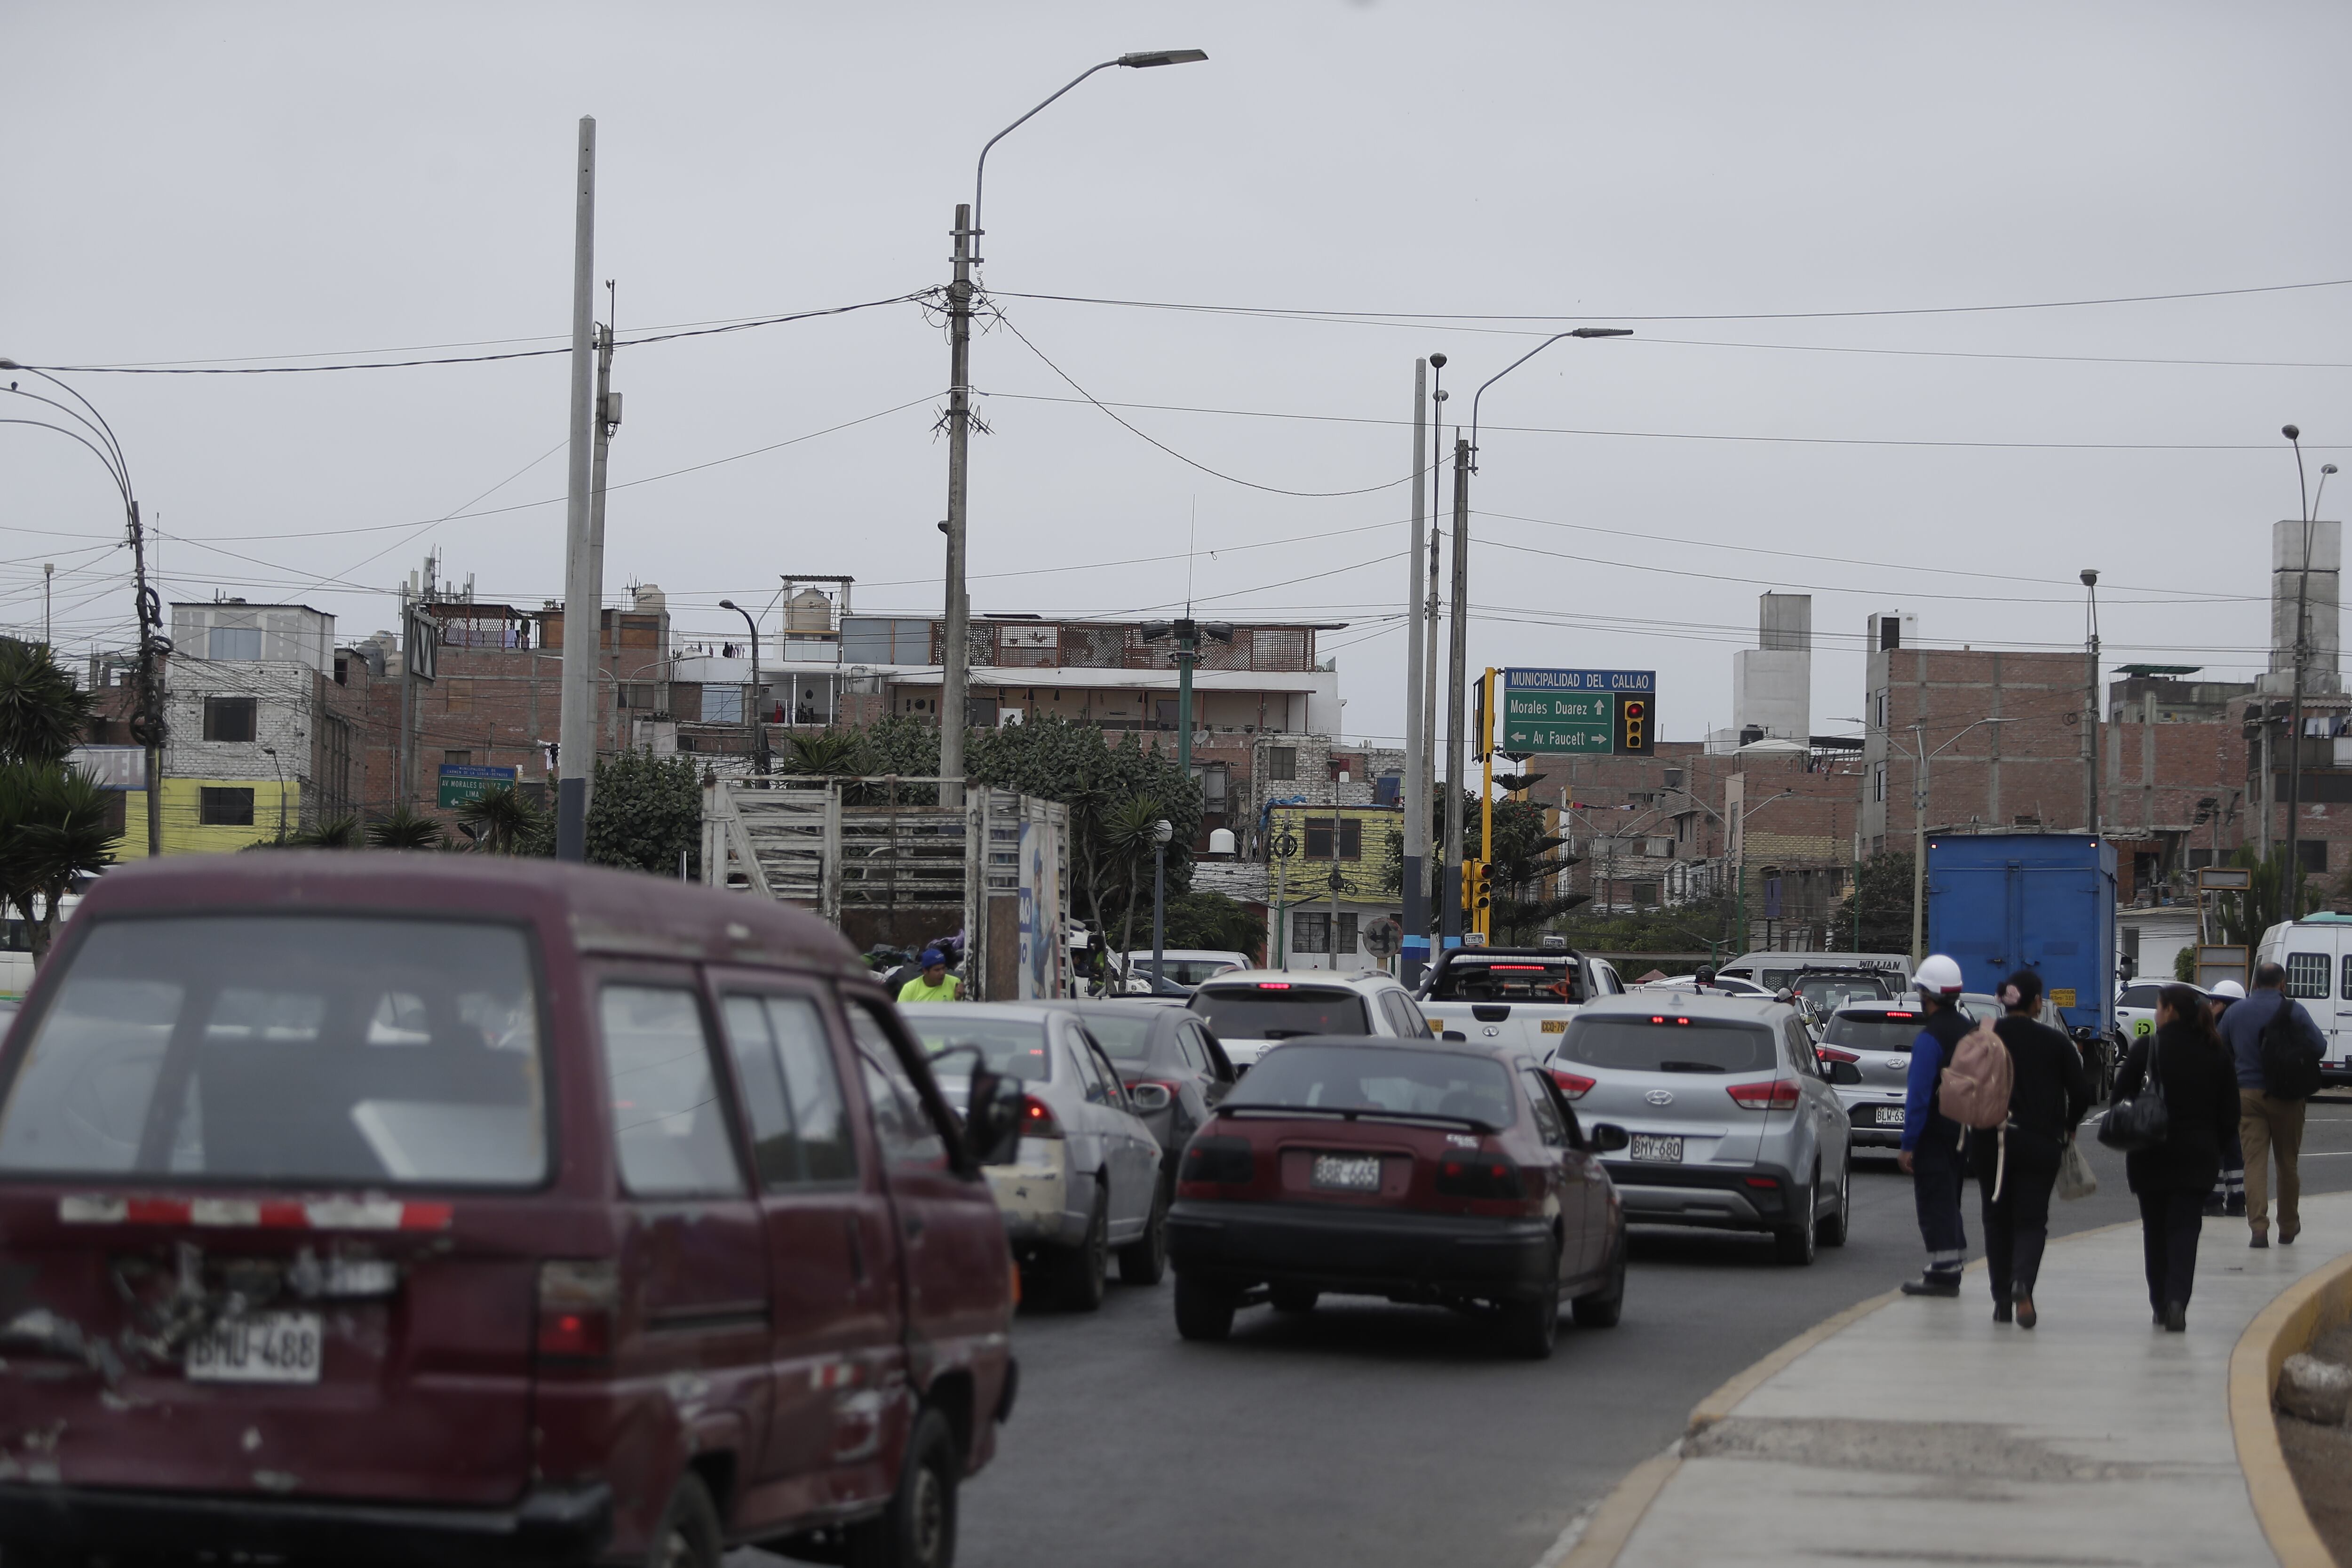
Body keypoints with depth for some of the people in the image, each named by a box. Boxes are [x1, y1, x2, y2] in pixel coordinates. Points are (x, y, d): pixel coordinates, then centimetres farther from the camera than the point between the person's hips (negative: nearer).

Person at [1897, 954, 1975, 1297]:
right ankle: (1951, 1268, 23)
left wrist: (1908, 1145, -18)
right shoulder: (1970, 1031, 9)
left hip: (1934, 1136, -9)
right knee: (1949, 1201, 18)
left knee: (1934, 1204, -5)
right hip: (1962, 1133, 9)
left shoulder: (1930, 1039, -18)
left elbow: (1919, 1097, -20)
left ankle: (1942, 1272, -6)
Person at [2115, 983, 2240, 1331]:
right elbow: (2230, 1110, 5)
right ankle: (2177, 1299, -18)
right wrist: (2215, 1148, 15)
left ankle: (2161, 1304, 17)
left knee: (2156, 1230, 12)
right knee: (2185, 1228, 0)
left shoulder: (2147, 1048, -8)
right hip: (2198, 1157, 1)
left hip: (2151, 1156, -1)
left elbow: (2121, 1095, -6)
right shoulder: (2216, 1054, 1)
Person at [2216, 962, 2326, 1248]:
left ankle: (2258, 1228, -12)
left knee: (2254, 1161, 0)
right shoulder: (2292, 1010, -6)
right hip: (2285, 1095, -2)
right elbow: (2319, 1046, -9)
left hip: (2247, 1094, 2)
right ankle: (2288, 1228, 22)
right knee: (2288, 1162, 12)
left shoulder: (2235, 1012, 5)